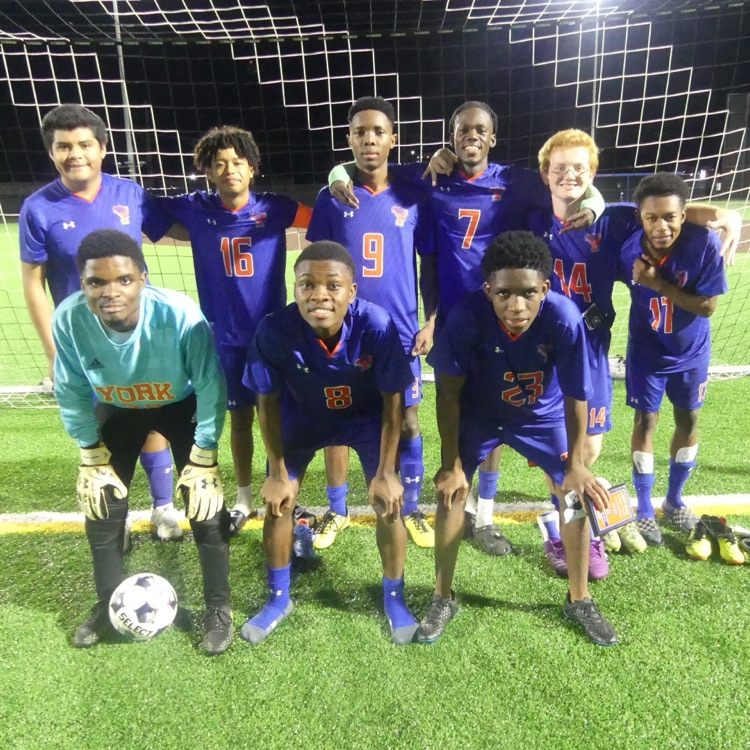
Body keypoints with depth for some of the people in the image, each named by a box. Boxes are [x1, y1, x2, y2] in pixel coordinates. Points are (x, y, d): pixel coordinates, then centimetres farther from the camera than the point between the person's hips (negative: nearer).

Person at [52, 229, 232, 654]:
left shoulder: (181, 316, -38)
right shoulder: (68, 319, -29)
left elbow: (210, 389, -24)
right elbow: (72, 393, -11)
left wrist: (204, 459, -19)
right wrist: (92, 456, -5)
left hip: (181, 406, -2)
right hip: (116, 408, 3)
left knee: (206, 503, -7)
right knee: (102, 503, 6)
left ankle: (219, 610, 15)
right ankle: (109, 606, 32)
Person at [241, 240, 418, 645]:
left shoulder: (376, 325, -35)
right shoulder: (274, 330, -32)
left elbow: (392, 402, -20)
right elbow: (268, 402, -15)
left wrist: (385, 472, -17)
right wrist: (278, 473, -10)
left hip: (366, 416, -1)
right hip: (304, 415, 2)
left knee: (388, 503, -7)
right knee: (277, 501, 1)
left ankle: (394, 598, 21)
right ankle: (278, 598, 27)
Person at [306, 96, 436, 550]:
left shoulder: (414, 199, 3)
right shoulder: (332, 199, 3)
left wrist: (431, 321, -3)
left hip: (399, 333, 0)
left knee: (406, 422, 7)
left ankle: (411, 510, 26)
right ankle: (337, 511, 26)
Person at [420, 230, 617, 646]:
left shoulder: (563, 316, -33)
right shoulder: (467, 314, -35)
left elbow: (575, 396, -18)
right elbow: (449, 391, -21)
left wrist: (576, 463, -10)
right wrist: (451, 463, -17)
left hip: (543, 413, 1)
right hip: (478, 412, 0)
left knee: (575, 493, 0)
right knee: (451, 490, -6)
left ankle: (579, 600, 24)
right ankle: (442, 599, 16)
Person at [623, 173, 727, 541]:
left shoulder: (704, 242, -26)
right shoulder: (629, 248, -23)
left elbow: (707, 306, -24)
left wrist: (657, 282, -32)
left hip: (691, 352, 1)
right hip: (646, 350, -1)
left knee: (688, 419, 13)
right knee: (645, 421, 2)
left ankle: (674, 500, 35)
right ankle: (644, 508, 19)